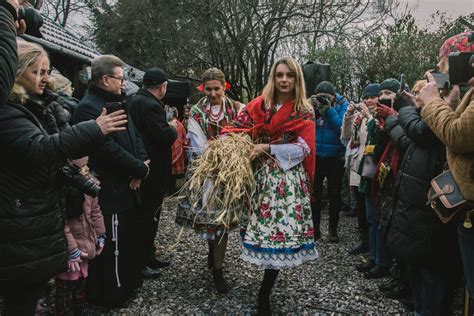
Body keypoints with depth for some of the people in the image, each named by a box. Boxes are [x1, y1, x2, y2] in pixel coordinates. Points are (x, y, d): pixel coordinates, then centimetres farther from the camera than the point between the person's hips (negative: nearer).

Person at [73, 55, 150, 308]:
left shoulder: (117, 103, 13)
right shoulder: (88, 108, -19)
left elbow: (135, 136, 12)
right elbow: (109, 149, -26)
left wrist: (142, 164, -6)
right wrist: (140, 169, -15)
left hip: (127, 185, 10)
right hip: (110, 189, -10)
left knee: (131, 237, 22)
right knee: (113, 245, 4)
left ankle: (130, 281, 40)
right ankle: (111, 294, 23)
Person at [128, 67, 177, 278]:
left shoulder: (134, 101, 12)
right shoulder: (151, 105, -20)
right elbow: (165, 136, -25)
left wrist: (167, 128, 14)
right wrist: (173, 128, -5)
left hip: (141, 169, 10)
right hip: (153, 172, -10)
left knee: (147, 216, 18)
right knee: (148, 218, 1)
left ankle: (148, 257, 30)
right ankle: (140, 262, 13)